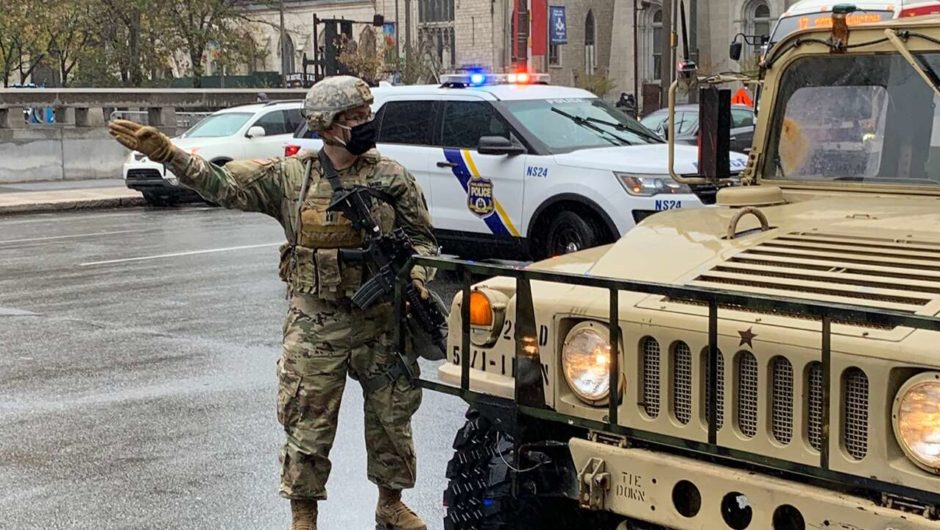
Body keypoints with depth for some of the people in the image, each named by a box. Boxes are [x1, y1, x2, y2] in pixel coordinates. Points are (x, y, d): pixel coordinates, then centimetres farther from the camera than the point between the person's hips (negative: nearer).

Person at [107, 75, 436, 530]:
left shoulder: (392, 178, 2)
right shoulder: (290, 176, 0)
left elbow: (422, 239, 9)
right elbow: (222, 184, -4)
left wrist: (416, 273, -12)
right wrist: (165, 152, -14)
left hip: (381, 322, 1)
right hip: (315, 326, -1)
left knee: (391, 418, 13)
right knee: (307, 424, 4)